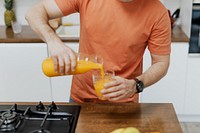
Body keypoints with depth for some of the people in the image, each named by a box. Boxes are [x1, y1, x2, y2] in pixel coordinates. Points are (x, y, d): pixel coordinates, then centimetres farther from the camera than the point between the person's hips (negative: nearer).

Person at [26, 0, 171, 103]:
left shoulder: (158, 12, -16)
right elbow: (35, 13, -12)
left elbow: (161, 63, -8)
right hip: (80, 98, 2)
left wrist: (135, 85, -27)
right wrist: (53, 40, -32)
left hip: (122, 103, -1)